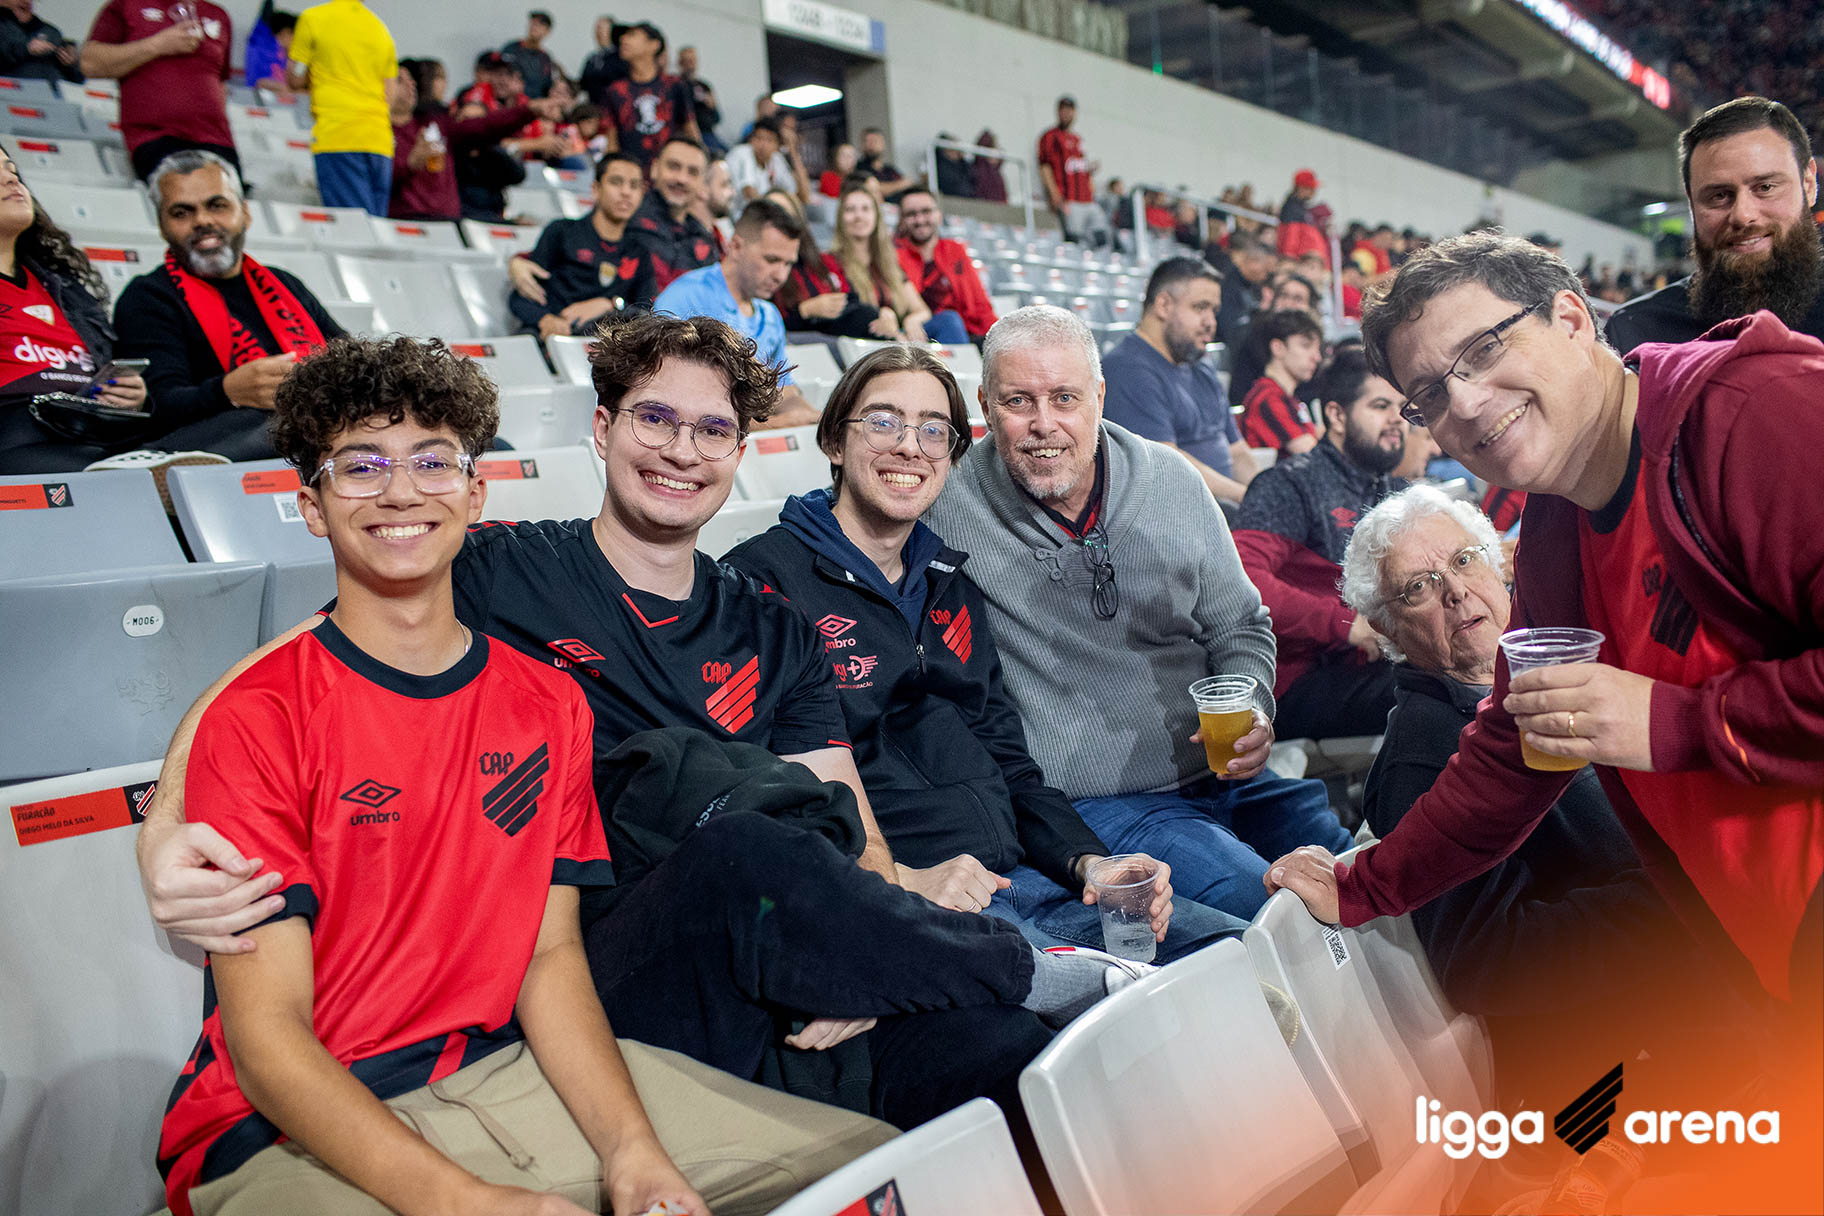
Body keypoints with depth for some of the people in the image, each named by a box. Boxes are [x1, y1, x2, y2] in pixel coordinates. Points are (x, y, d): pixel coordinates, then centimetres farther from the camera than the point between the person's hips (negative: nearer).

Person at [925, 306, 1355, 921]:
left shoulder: (1172, 480, 6)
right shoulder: (947, 509, -7)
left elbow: (1239, 625, 14)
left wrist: (1253, 708, -6)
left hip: (1220, 775, 5)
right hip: (1095, 800, -5)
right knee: (1253, 899, -25)